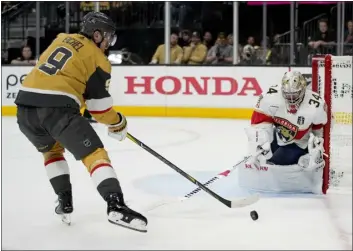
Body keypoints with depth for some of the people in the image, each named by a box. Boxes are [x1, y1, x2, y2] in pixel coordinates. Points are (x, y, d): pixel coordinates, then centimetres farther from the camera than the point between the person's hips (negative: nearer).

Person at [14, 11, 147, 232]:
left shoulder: (62, 39, 23)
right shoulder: (98, 59, 5)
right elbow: (99, 102, 5)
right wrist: (118, 124, 21)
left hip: (26, 106, 6)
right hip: (57, 109, -6)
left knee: (52, 150, 31)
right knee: (95, 154, -4)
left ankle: (64, 202, 26)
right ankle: (116, 206, -20)